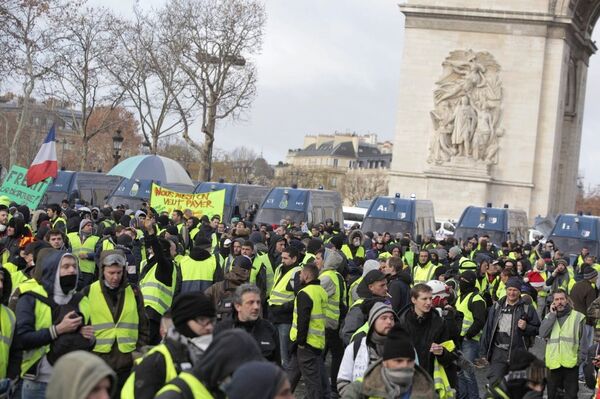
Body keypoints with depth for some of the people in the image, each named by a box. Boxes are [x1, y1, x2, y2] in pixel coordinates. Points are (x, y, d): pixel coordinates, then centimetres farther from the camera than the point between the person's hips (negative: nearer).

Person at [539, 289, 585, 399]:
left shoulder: (578, 317, 2)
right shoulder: (549, 317, 12)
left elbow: (583, 340, 4)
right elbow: (542, 333, -5)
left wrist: (581, 358, -3)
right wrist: (552, 315, -6)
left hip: (571, 363, -3)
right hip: (553, 363, 3)